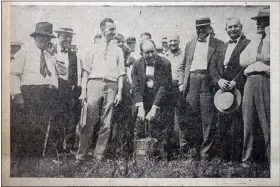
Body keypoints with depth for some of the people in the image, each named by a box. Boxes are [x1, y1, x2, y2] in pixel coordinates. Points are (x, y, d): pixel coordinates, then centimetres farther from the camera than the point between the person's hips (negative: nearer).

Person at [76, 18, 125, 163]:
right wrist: (83, 91, -1)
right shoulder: (93, 49, 14)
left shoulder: (118, 50, 16)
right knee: (89, 121, -7)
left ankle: (99, 155, 9)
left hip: (111, 86, 2)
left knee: (106, 124, 1)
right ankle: (80, 155, -2)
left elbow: (121, 73, 11)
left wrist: (120, 92, 0)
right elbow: (86, 71, 9)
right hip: (94, 83, -1)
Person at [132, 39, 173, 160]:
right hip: (144, 101, 3)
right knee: (139, 130, -1)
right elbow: (136, 88, -6)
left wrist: (154, 108, -21)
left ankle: (160, 157, 4)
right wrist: (140, 107, -18)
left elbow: (165, 87, -15)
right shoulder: (137, 65, -2)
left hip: (160, 101, -2)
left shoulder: (164, 64, -11)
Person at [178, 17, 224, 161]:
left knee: (207, 119, -2)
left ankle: (206, 151, 6)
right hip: (191, 83, 3)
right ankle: (192, 148, 14)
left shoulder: (218, 45, 6)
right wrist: (181, 83, 9)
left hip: (207, 82, -3)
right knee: (191, 118, 3)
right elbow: (183, 65, 20)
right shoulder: (190, 44, 18)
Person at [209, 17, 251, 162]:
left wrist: (235, 81, -17)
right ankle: (224, 156, 16)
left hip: (238, 89, -6)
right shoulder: (221, 47, 21)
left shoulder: (248, 44, 2)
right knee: (222, 126, 7)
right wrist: (219, 80, -6)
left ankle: (237, 158, 2)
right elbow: (213, 66, 12)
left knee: (237, 126, -7)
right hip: (222, 90, 6)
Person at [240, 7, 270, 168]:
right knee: (248, 121, 2)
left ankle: (272, 161, -1)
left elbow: (267, 56, -10)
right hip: (250, 81, 5)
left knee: (268, 121, -6)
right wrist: (258, 57, 0)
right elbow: (243, 61, 13)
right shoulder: (252, 44, 26)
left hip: (266, 80, -5)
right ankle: (247, 160, 6)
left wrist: (268, 33, -2)